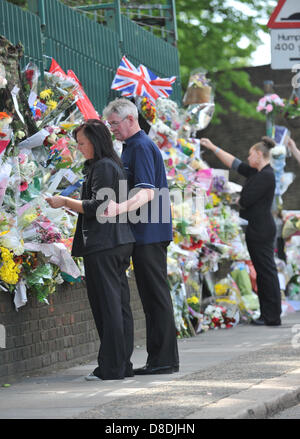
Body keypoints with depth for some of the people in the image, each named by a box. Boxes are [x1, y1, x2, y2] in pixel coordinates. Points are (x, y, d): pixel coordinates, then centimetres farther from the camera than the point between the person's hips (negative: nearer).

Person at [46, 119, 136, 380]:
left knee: (107, 305, -8)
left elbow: (97, 207, -17)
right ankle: (123, 364, 12)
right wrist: (71, 206, 21)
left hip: (102, 246, -10)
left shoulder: (102, 167, -12)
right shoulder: (114, 165, 18)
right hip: (119, 243, 10)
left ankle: (111, 367, -7)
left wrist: (65, 202, -9)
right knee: (120, 305, 9)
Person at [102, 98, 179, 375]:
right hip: (146, 234, 11)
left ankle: (165, 359, -7)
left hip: (150, 234, -11)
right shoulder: (133, 146, 19)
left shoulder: (141, 147, -13)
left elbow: (147, 193, -26)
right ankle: (158, 359, 14)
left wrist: (121, 208, -41)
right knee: (151, 296, 11)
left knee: (156, 294, -8)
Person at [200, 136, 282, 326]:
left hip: (261, 230, -10)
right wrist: (213, 147, 25)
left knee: (266, 270, -8)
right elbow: (234, 163, 23)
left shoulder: (266, 176, -14)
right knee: (263, 271, 10)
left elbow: (246, 200, -18)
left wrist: (237, 200, 5)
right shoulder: (257, 173, 15)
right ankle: (267, 314, 12)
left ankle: (272, 316, -7)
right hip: (259, 228, 10)